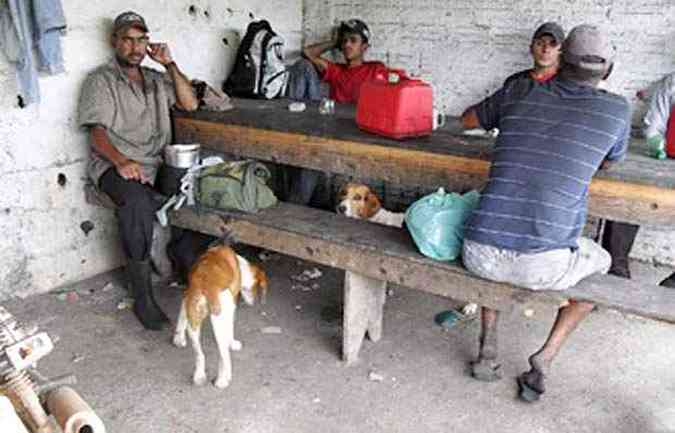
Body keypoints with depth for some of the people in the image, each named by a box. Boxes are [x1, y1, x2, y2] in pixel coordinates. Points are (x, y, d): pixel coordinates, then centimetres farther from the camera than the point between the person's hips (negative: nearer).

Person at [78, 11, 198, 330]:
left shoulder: (156, 79, 21)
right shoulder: (101, 80, 3)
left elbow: (190, 104, 10)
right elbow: (97, 133, -8)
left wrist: (170, 64, 3)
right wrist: (121, 161, -27)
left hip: (156, 164, 6)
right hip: (115, 165, -6)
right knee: (138, 203, -37)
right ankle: (143, 297, -27)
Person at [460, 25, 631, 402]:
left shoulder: (520, 92, 9)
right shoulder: (617, 109, 4)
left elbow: (469, 121, 29)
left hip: (481, 256, 2)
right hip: (545, 266, -2)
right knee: (602, 262, 32)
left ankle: (488, 346, 30)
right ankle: (545, 359, 20)